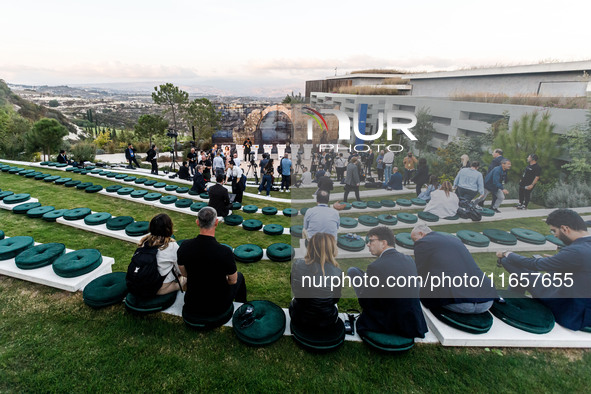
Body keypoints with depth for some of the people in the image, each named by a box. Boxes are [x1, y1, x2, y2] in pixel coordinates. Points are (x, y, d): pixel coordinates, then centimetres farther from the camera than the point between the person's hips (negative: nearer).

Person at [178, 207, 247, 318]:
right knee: (239, 276, 25)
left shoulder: (185, 246, -16)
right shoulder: (225, 252, -28)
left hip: (191, 305, 4)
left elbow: (184, 273, 2)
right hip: (218, 308, -3)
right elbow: (233, 280, -11)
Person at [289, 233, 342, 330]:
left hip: (297, 319, 1)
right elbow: (336, 299, -5)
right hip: (325, 323, 0)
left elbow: (294, 290, 0)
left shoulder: (297, 264, -19)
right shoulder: (337, 272, -23)